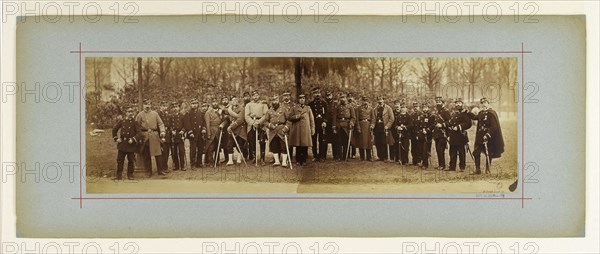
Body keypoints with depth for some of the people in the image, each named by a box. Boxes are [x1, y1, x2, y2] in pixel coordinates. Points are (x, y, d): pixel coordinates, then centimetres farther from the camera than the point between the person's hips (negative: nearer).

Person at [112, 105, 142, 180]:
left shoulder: (135, 123, -2)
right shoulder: (122, 122, 7)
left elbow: (139, 133, -8)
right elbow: (114, 130, 17)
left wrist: (133, 139, -17)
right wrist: (116, 138, 7)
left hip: (130, 144, -2)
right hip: (122, 144, 2)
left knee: (131, 160, 3)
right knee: (120, 160, 4)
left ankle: (130, 175, 15)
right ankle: (119, 175, 14)